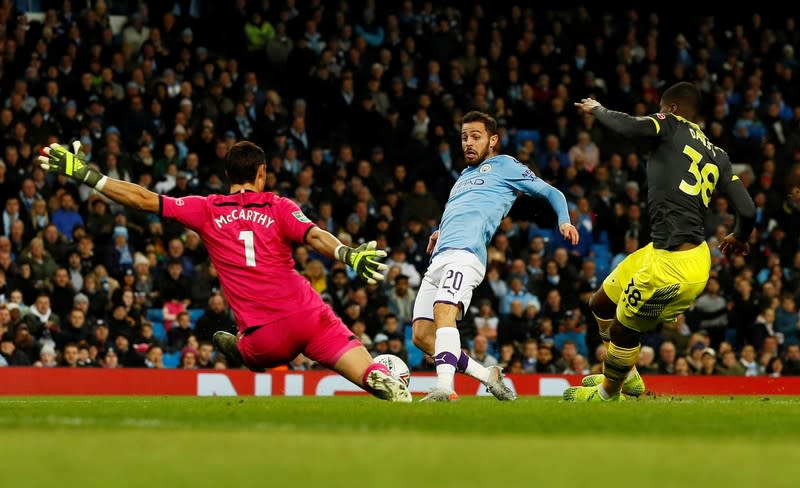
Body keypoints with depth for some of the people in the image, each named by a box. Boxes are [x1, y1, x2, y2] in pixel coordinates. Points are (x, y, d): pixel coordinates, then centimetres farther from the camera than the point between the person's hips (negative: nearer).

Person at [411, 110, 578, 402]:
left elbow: (551, 193, 12)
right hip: (440, 257, 8)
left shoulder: (504, 165, 14)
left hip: (464, 254, -8)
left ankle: (445, 387, -47)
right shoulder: (465, 176, 34)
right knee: (421, 336, -1)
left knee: (443, 313, -32)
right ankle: (488, 376, 9)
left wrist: (564, 221, -6)